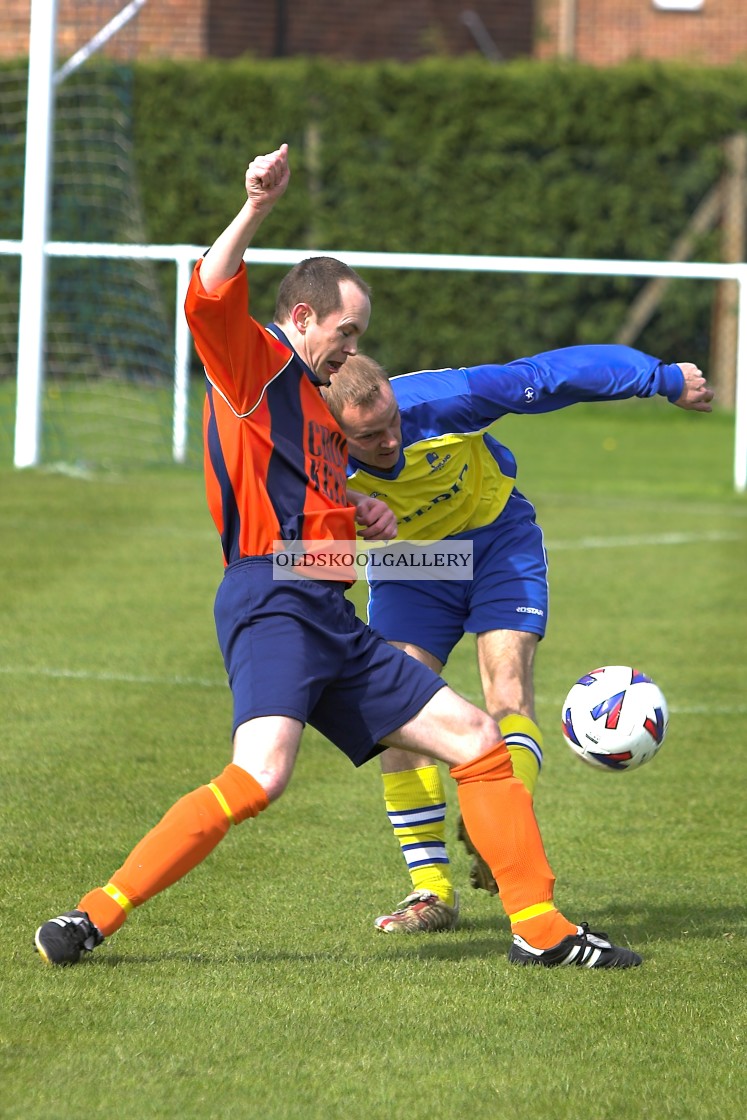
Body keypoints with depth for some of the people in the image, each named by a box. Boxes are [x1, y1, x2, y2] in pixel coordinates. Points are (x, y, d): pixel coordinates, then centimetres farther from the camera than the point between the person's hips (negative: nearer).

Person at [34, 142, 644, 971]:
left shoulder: (321, 405, 27)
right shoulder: (253, 363, 1)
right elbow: (211, 296, -21)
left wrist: (359, 515, 20)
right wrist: (256, 209, -34)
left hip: (332, 621, 10)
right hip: (271, 601, -10)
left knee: (479, 742, 8)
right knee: (259, 777, -29)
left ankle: (539, 927, 13)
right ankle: (95, 916, -25)